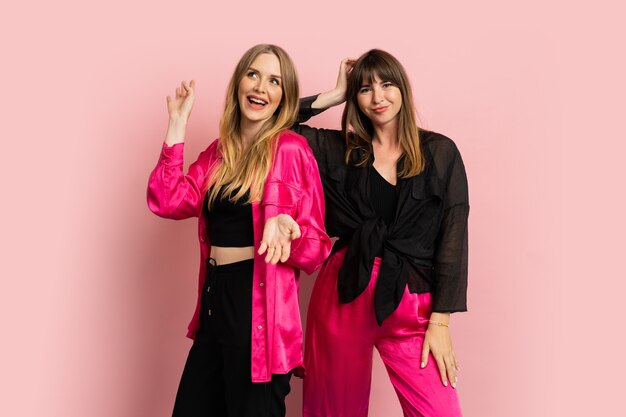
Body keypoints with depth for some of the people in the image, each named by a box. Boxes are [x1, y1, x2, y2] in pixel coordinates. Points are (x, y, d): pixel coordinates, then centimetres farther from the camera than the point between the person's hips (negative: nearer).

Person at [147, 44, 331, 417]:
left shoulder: (291, 149, -9)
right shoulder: (218, 152, 10)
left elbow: (317, 249, -8)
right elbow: (168, 202, -5)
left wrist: (287, 229, -30)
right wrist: (178, 125, -1)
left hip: (259, 306, -6)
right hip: (215, 301, 7)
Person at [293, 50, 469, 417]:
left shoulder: (440, 152, 3)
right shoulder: (339, 150, 8)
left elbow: (453, 236, -1)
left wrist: (441, 320, -6)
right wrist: (335, 95, 5)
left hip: (409, 303, -1)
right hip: (344, 294, 2)